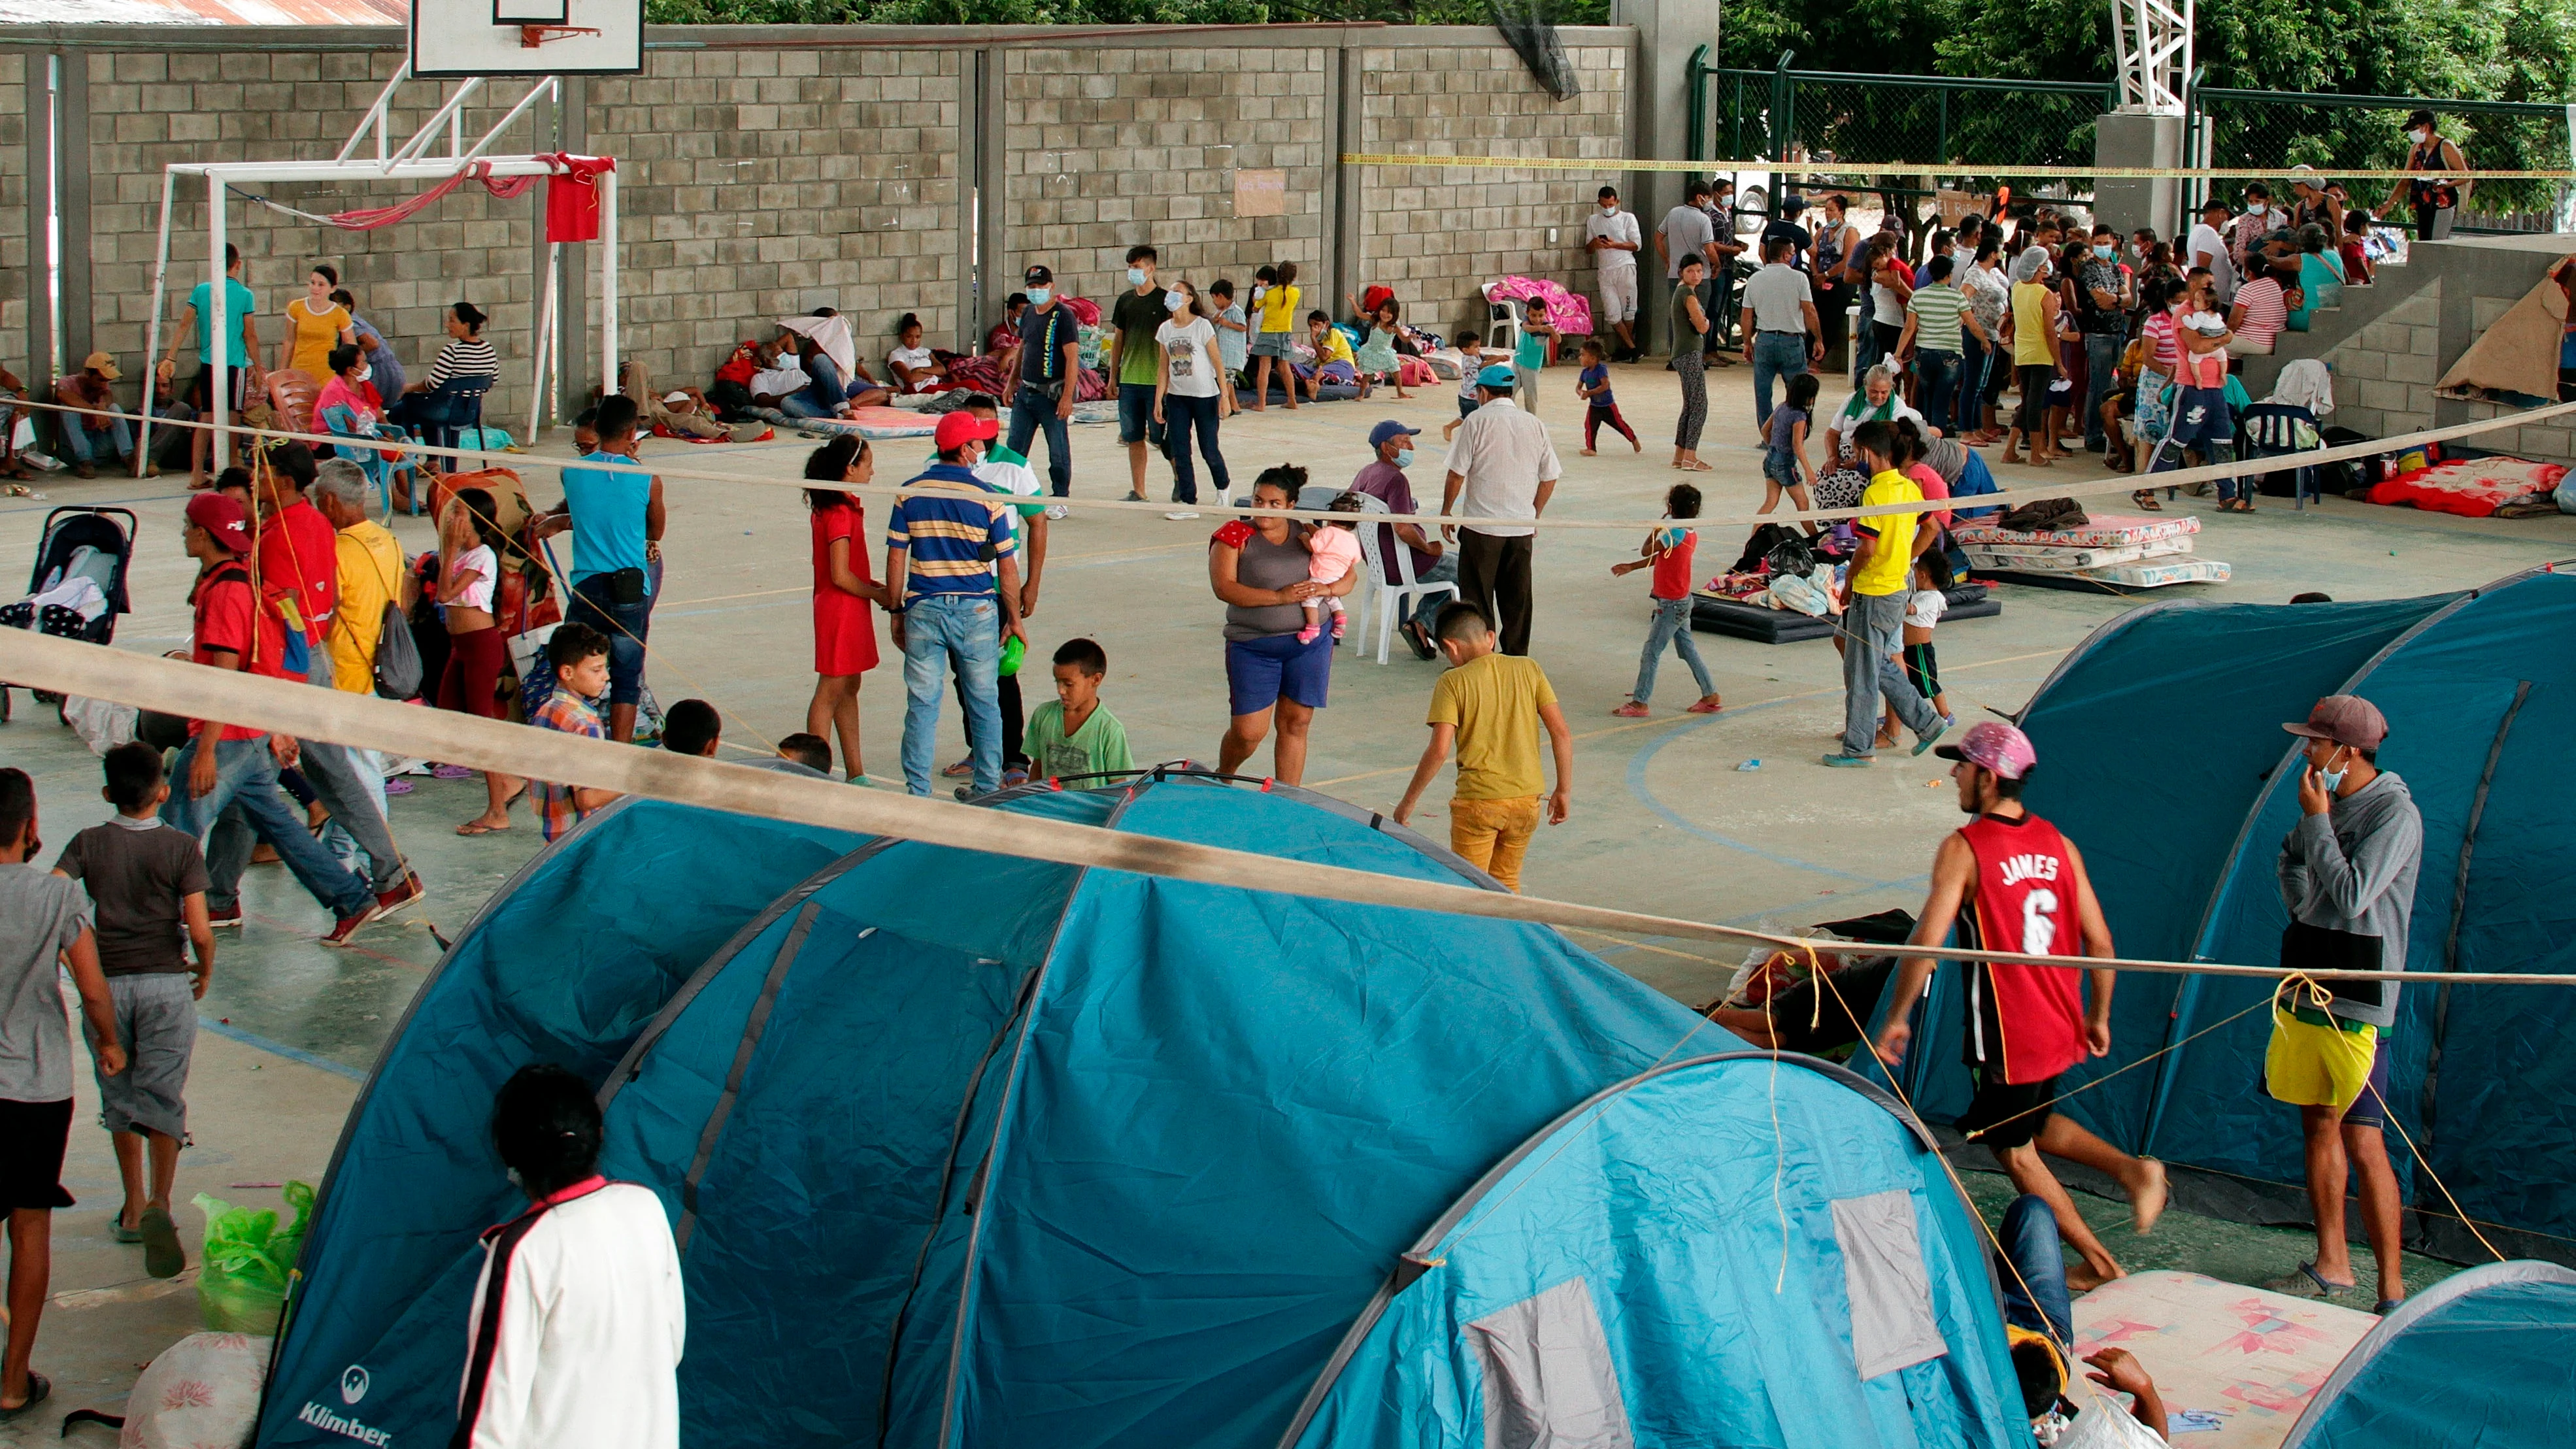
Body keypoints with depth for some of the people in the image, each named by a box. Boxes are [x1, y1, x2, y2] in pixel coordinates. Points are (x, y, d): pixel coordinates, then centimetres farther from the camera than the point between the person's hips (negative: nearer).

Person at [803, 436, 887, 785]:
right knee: (831, 690, -4)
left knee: (849, 689, 14)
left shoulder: (842, 505, 10)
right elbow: (840, 576, -22)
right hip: (841, 609, -10)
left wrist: (874, 586, 6)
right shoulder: (840, 512, -20)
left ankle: (855, 773, 21)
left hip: (850, 611, 10)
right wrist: (879, 595, -9)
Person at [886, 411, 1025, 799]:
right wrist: (1014, 619, 7)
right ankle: (988, 788, 19)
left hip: (923, 609, 1)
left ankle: (917, 793, 7)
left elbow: (896, 558, 0)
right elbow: (1007, 566, -3)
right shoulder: (987, 498, -8)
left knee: (922, 703, 6)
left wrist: (896, 611, 10)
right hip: (976, 608, -1)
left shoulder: (910, 493, -2)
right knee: (983, 702, 12)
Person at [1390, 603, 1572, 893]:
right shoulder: (1528, 669, 3)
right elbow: (1562, 732, 0)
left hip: (1478, 799, -4)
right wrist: (1564, 791, 9)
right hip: (1527, 798, 4)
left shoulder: (1453, 682, -8)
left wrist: (1408, 802, -5)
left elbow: (1439, 750, -15)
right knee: (1506, 884, 20)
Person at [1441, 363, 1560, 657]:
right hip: (1522, 527, 4)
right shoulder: (1535, 425, 6)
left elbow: (1457, 474, -8)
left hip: (1482, 524, -4)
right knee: (1518, 597, 11)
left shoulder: (1478, 421, -7)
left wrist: (1446, 512, 4)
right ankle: (1517, 658, 16)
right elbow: (1549, 478, 9)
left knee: (1477, 596, 4)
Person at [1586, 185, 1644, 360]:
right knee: (1612, 314, -7)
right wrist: (1594, 243, -6)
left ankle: (1626, 348, 11)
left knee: (1628, 311, -2)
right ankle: (1631, 348, 1)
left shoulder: (1628, 218, 8)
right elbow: (1588, 249, 18)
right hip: (1605, 271, 3)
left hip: (1625, 268, -3)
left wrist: (1615, 245, -12)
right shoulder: (1593, 221, 17)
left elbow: (1637, 244, 1)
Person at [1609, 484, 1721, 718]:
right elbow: (1661, 558, 16)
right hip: (1681, 601, 9)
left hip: (1672, 604, -9)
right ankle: (1710, 696, 20)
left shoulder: (1676, 534, -23)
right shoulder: (1691, 534, 6)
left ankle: (1639, 703, 2)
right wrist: (1631, 567, 23)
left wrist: (1659, 525, -7)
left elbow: (1646, 551, -16)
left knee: (1651, 651, -2)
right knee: (1688, 650, 17)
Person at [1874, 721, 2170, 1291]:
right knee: (2037, 1123, 29)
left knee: (2014, 1151, 11)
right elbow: (2099, 941, 4)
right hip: (2060, 1028, 7)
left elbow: (1927, 941, -21)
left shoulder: (1963, 849, -16)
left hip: (2005, 1034, -7)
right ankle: (2132, 1168, 9)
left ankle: (2100, 1266, 14)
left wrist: (1896, 1018, -12)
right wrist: (2098, 1017, 16)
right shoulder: (2059, 845, 2)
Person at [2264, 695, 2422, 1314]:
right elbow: (2293, 867, 18)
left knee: (2362, 1141, -10)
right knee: (2317, 1124, 13)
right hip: (2305, 986, 8)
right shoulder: (2328, 803, 9)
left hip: (2356, 1002, -8)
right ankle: (2331, 1267, 24)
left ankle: (2392, 1292, -5)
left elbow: (2352, 897, -22)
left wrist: (2317, 820, -16)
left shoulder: (2396, 814, -14)